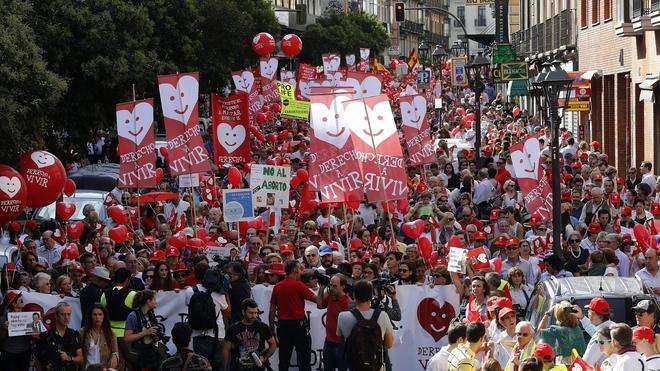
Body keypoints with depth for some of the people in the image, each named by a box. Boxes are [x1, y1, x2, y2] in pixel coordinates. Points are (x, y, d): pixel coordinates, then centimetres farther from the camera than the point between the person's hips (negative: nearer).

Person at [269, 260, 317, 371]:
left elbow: (272, 311, 7)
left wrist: (272, 329, 13)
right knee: (304, 359, 3)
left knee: (284, 359, 8)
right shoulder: (298, 285, -9)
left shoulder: (277, 287, 5)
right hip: (298, 324, -4)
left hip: (282, 325, 5)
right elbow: (316, 299, -9)